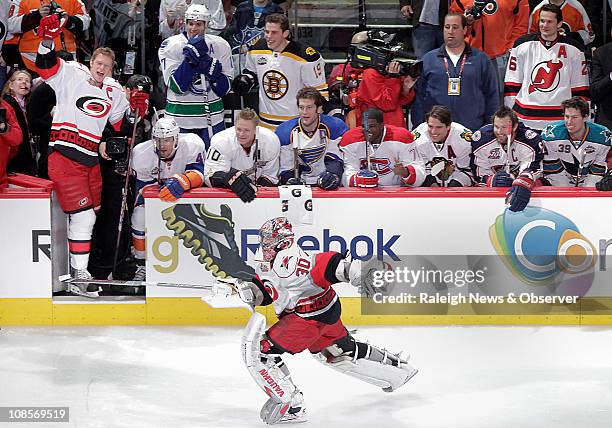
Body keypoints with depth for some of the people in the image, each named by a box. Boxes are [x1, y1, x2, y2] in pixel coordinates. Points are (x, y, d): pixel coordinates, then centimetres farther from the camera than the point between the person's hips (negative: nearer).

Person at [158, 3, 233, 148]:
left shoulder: (220, 46, -1)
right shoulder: (171, 45, -7)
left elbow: (224, 88, -1)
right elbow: (176, 86, -15)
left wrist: (210, 65, -17)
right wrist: (191, 58, -23)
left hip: (212, 117, 2)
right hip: (181, 118, -1)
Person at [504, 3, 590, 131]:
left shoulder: (573, 49, 5)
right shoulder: (522, 45, 5)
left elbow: (580, 89, 9)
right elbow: (511, 85, 8)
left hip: (560, 119, 0)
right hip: (525, 119, 0)